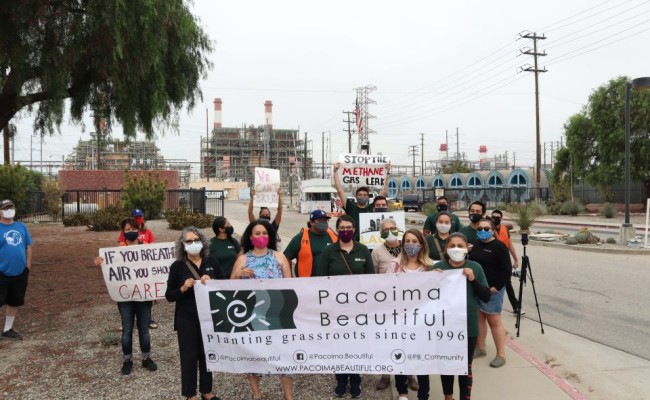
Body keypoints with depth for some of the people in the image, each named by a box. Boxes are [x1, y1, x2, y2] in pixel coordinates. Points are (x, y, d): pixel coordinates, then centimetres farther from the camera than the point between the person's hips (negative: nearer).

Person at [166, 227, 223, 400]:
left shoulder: (212, 262, 1)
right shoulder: (177, 266, -5)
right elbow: (169, 296, -3)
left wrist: (211, 282, -15)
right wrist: (183, 288, -21)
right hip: (187, 319, -2)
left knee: (207, 354, 12)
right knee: (189, 356, 5)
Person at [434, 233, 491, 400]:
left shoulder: (475, 267, -3)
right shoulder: (438, 267, -4)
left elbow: (486, 297, -3)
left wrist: (473, 279, -18)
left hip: (469, 326, 0)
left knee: (466, 366, 10)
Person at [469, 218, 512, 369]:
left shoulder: (499, 246, -11)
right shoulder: (475, 244, 9)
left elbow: (507, 270, -13)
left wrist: (496, 287, -16)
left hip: (492, 290, -6)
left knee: (494, 321, -2)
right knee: (479, 318, 14)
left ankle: (501, 355, 6)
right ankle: (480, 348, 27)